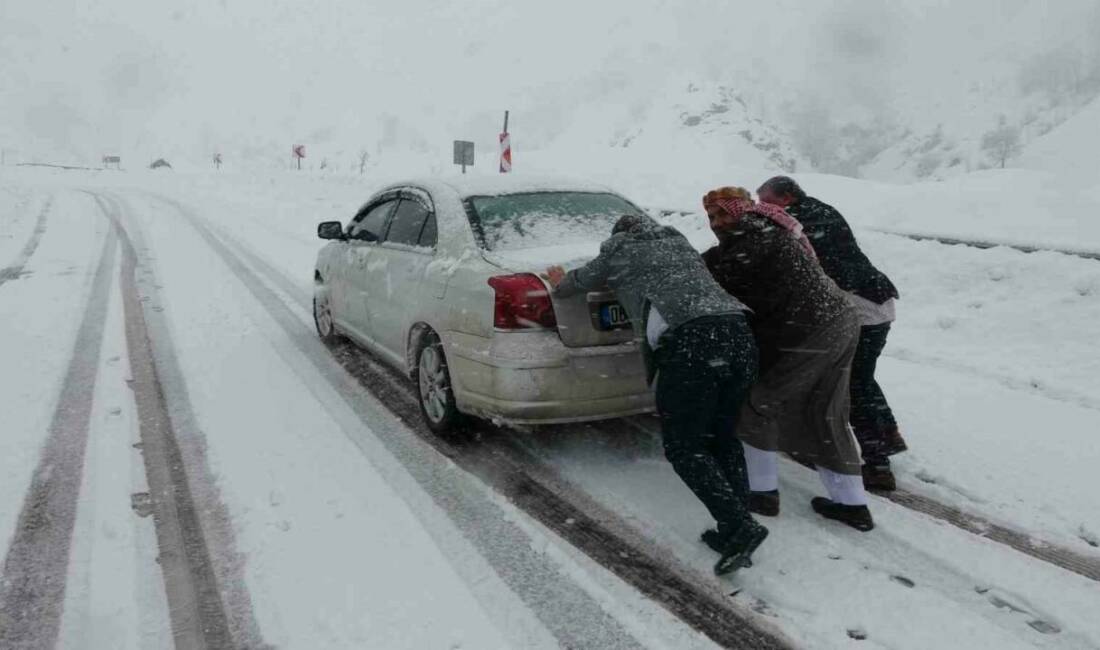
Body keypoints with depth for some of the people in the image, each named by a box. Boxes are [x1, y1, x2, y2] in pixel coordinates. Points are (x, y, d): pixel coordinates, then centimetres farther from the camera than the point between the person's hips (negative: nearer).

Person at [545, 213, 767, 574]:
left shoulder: (618, 251, 19)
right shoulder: (679, 241, 32)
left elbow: (580, 280, 35)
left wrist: (560, 283, 57)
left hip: (689, 340, -6)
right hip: (738, 330, 6)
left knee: (683, 447, 3)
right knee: (722, 436, 18)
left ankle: (740, 526, -9)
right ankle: (735, 530, 15)